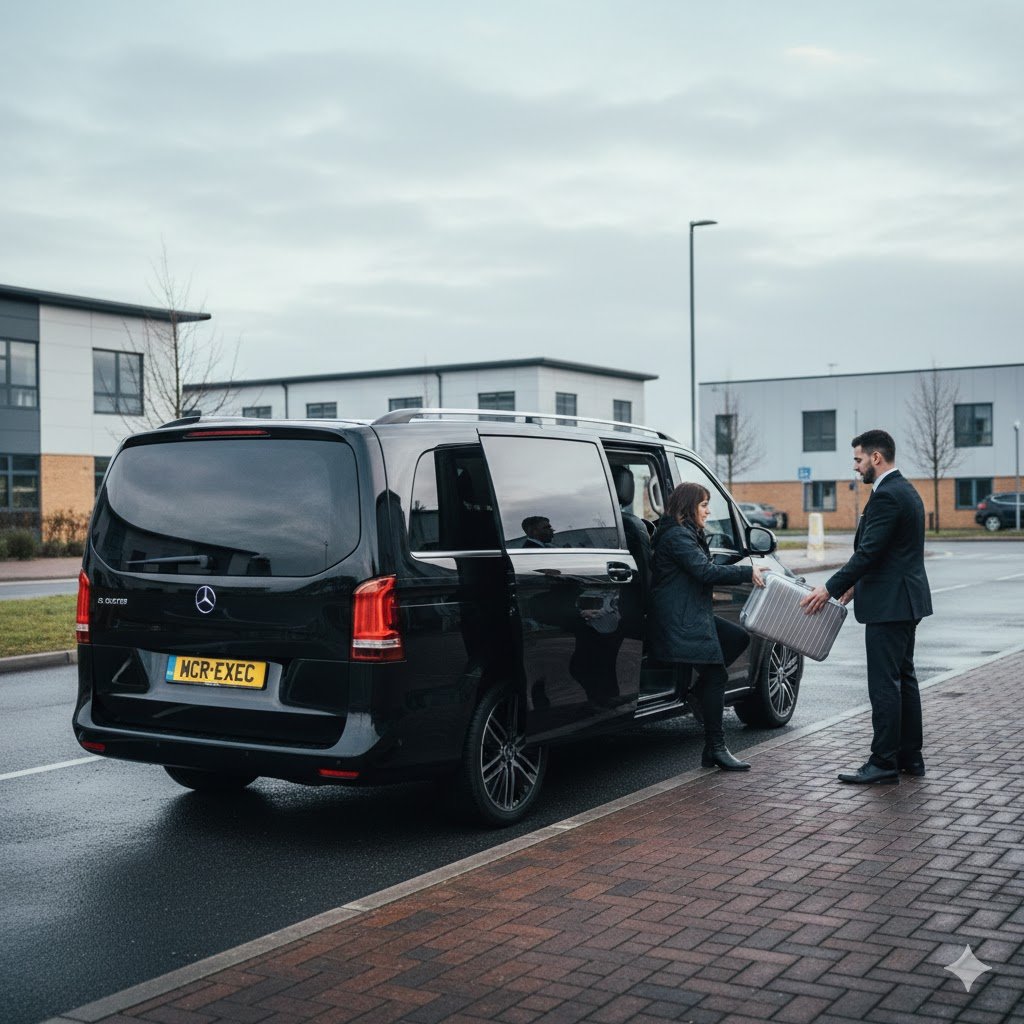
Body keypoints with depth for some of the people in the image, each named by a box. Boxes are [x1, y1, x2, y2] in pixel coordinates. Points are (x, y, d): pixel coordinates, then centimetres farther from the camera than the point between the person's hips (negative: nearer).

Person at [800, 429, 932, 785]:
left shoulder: (887, 495, -18)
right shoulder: (905, 490, 15)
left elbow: (868, 552, -21)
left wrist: (830, 589, -15)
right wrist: (856, 584, 18)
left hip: (889, 605, -11)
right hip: (905, 600, 11)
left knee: (885, 684, -6)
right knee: (903, 679, 15)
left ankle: (884, 763, -1)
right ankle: (910, 756, 21)